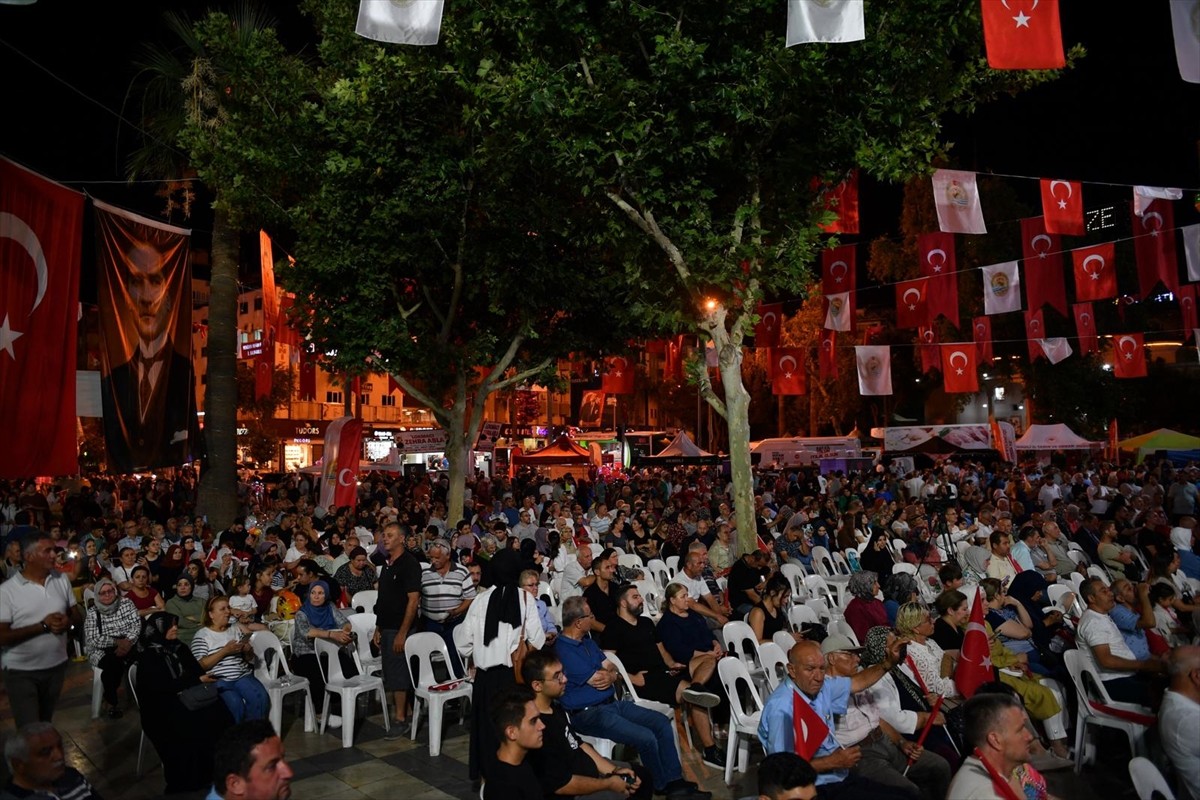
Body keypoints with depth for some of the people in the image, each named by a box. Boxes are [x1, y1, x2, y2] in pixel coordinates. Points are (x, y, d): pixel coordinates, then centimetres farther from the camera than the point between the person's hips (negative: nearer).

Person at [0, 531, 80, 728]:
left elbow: (76, 615, 7)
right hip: (21, 671, -4)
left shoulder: (62, 580, -1)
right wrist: (43, 626, -24)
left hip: (56, 665, 5)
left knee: (45, 723, 22)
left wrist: (69, 622, -15)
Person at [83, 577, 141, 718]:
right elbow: (92, 640, -10)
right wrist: (117, 642, -21)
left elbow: (136, 624, -2)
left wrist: (128, 642, -20)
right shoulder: (92, 614, -1)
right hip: (101, 651, -2)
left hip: (127, 645, 2)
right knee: (114, 664, -34)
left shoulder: (126, 603, 4)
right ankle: (110, 701, -9)